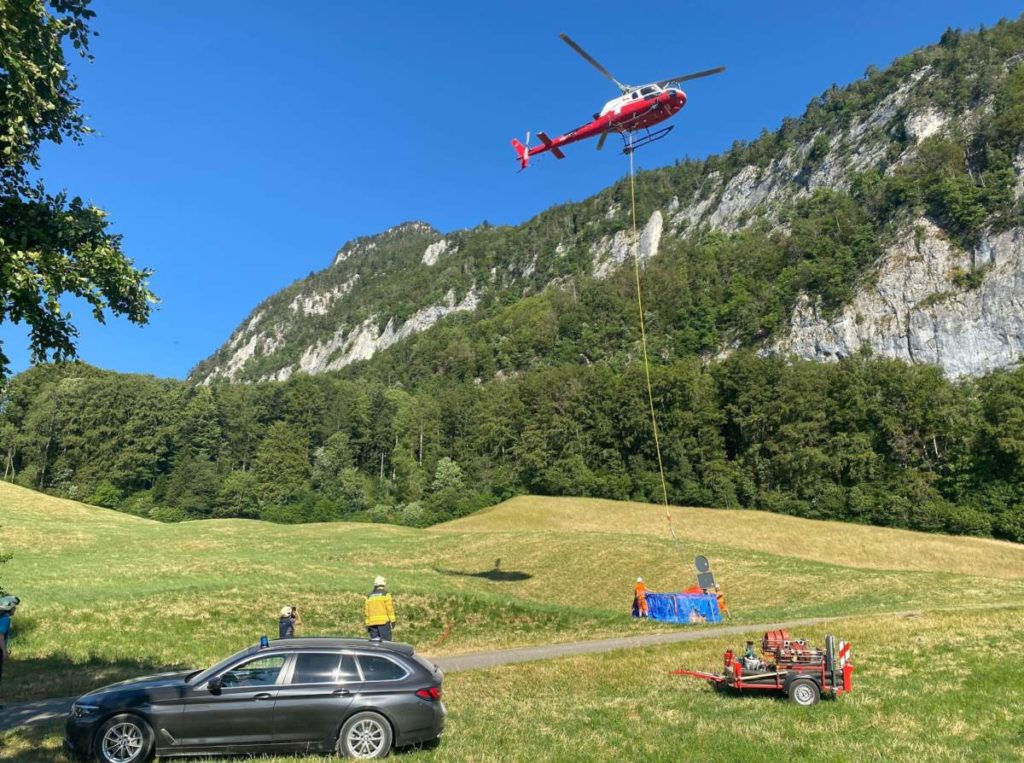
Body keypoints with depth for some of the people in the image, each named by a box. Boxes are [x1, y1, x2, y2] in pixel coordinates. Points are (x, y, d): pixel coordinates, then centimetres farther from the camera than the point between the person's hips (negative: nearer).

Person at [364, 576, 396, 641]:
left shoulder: (369, 596, 15)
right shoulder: (385, 594, 0)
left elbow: (366, 611, 12)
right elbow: (390, 608, -7)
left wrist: (367, 624, 16)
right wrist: (392, 620, -5)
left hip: (372, 622, 5)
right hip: (384, 621, -5)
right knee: (385, 642, -4)